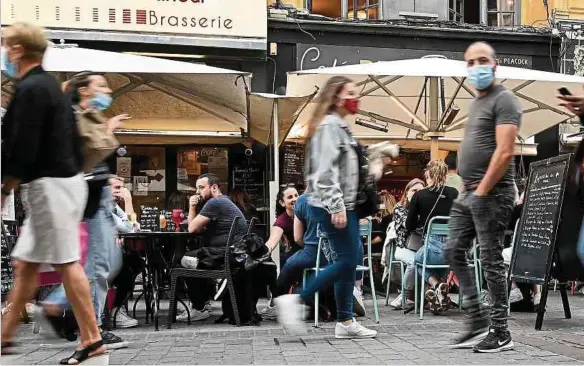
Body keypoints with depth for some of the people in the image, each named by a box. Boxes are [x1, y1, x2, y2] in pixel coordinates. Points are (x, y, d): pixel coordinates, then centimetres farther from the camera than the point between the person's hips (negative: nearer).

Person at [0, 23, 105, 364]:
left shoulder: (29, 90, -15)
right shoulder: (49, 85, 15)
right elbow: (71, 142, 17)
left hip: (50, 185, -10)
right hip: (65, 180, 10)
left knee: (67, 264, -5)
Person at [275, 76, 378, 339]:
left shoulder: (340, 127, 20)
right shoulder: (329, 126, -11)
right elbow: (326, 170, -20)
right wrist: (336, 206, -25)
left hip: (344, 204, 10)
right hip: (332, 205, -10)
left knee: (350, 260, 7)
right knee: (347, 260, -10)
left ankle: (345, 322, 10)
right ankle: (295, 301, -7)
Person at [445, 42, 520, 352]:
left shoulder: (503, 99, -9)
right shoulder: (476, 102, 19)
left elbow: (505, 152, -19)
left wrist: (482, 190, -19)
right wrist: (468, 188, 15)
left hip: (491, 194, -9)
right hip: (468, 193, 9)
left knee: (490, 260, -5)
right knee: (453, 251, 8)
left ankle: (500, 333, 5)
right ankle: (478, 320, 16)